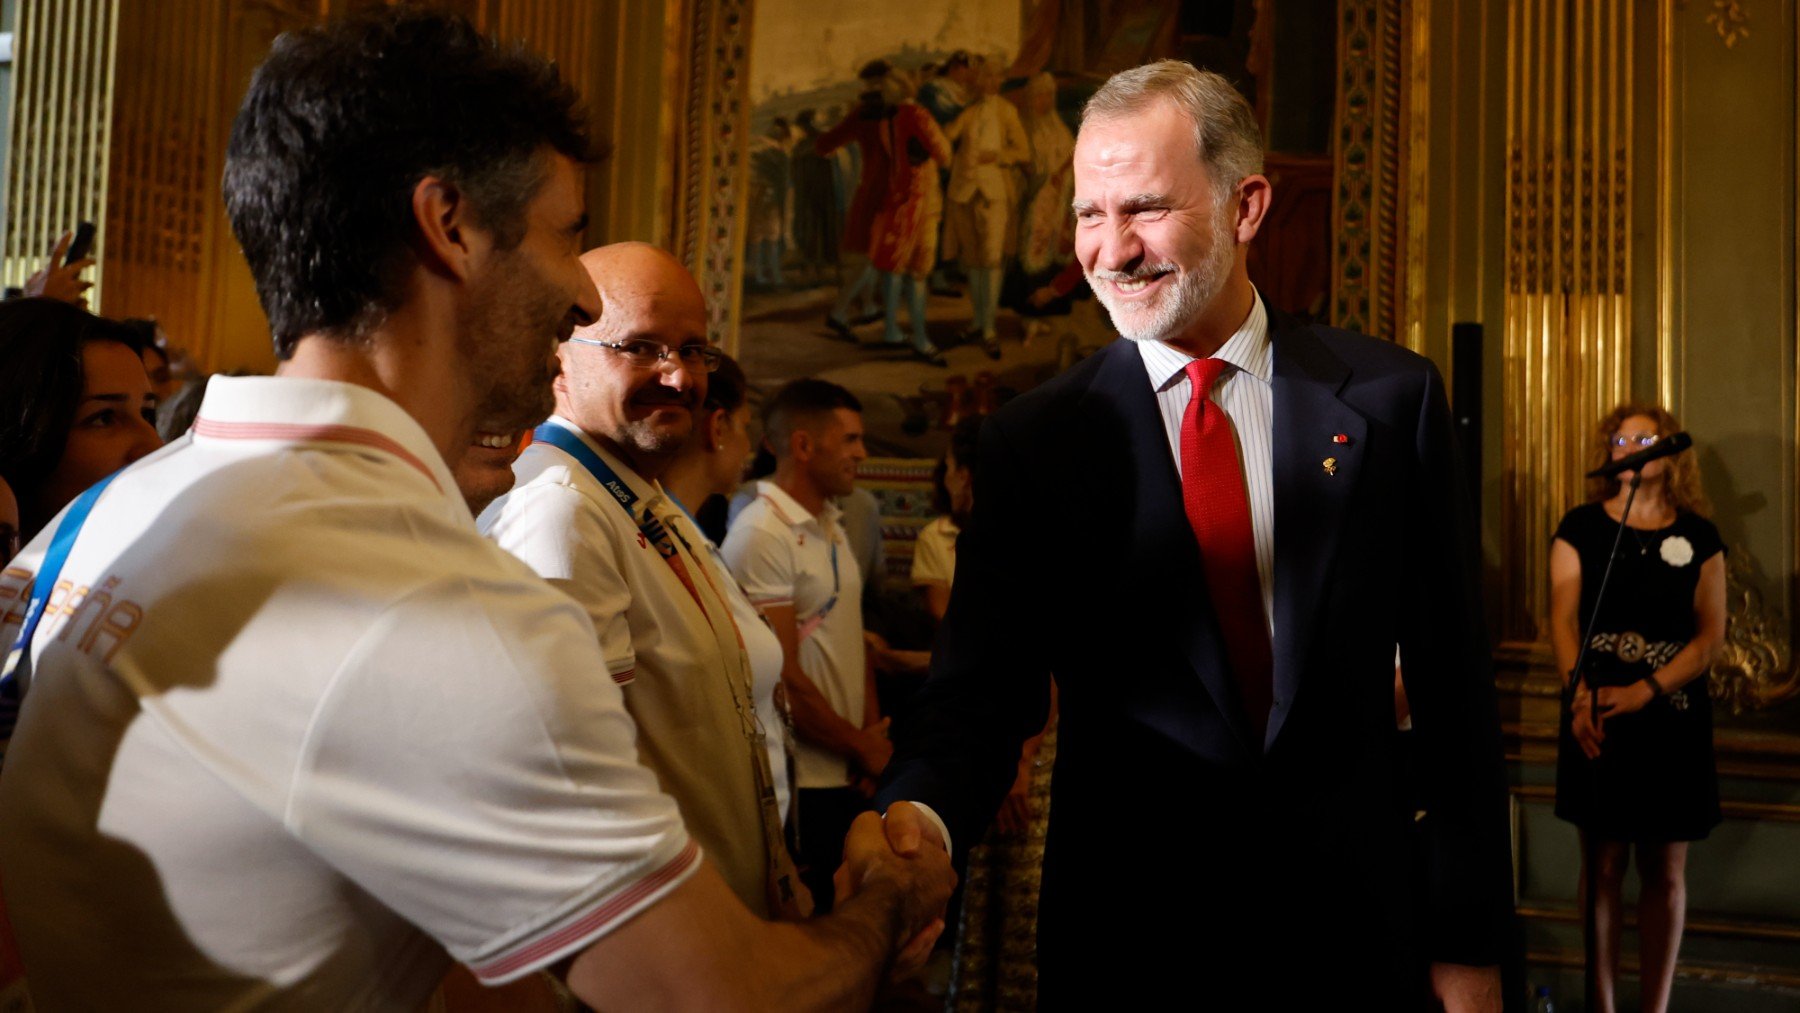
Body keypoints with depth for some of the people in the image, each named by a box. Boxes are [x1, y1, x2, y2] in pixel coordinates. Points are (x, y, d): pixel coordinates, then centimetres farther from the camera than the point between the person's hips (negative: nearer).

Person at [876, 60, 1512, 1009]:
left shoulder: (1390, 396, -3)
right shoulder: (1030, 442, -5)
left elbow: (1450, 680, -1)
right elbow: (983, 689, -10)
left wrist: (1468, 936, 1)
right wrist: (916, 820, -31)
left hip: (1353, 923, 1)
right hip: (1125, 928, 0)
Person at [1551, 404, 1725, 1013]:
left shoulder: (1698, 536, 5)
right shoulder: (1581, 527, 2)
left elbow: (1711, 633, 0)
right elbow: (1563, 619, -5)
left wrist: (1645, 692, -14)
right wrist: (1581, 697, -20)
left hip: (1673, 721, 1)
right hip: (1597, 720, -1)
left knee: (1665, 872, 7)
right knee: (1604, 867, 5)